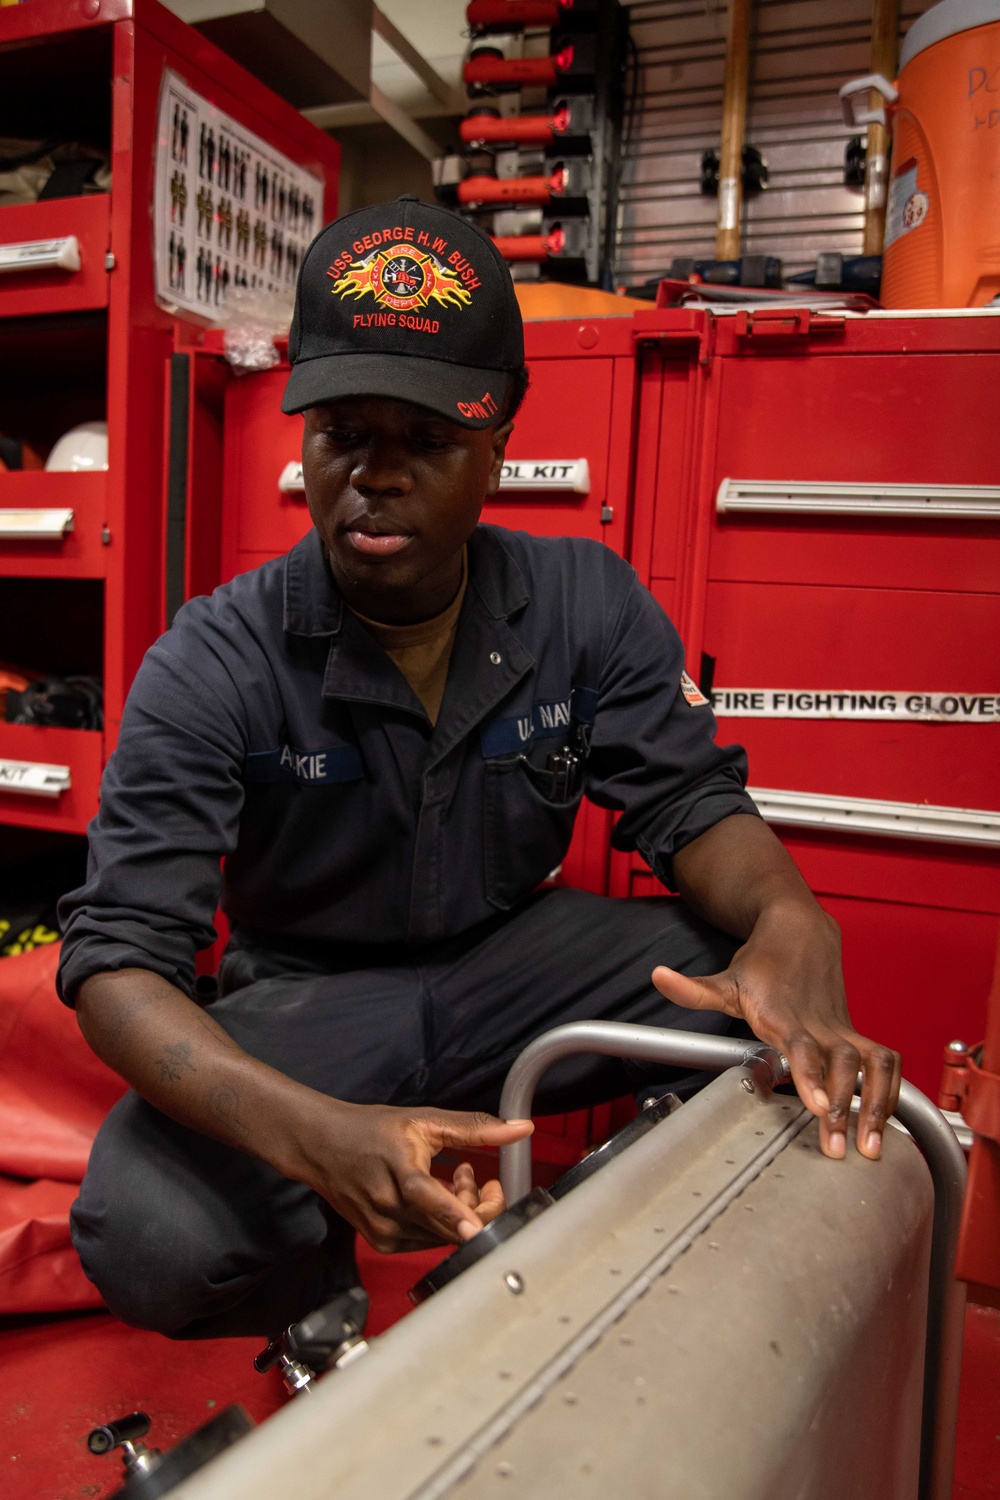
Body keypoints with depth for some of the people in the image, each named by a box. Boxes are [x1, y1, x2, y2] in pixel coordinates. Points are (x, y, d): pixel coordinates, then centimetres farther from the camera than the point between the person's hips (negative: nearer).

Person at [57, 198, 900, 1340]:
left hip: (515, 960, 3)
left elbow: (687, 801, -7)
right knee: (147, 1239, -29)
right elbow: (118, 955, -23)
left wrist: (790, 923, -34)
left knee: (764, 1002, -23)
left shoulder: (589, 605, -9)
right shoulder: (211, 667, -18)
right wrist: (315, 1135, -43)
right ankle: (341, 1308, 8)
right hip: (305, 999, -1)